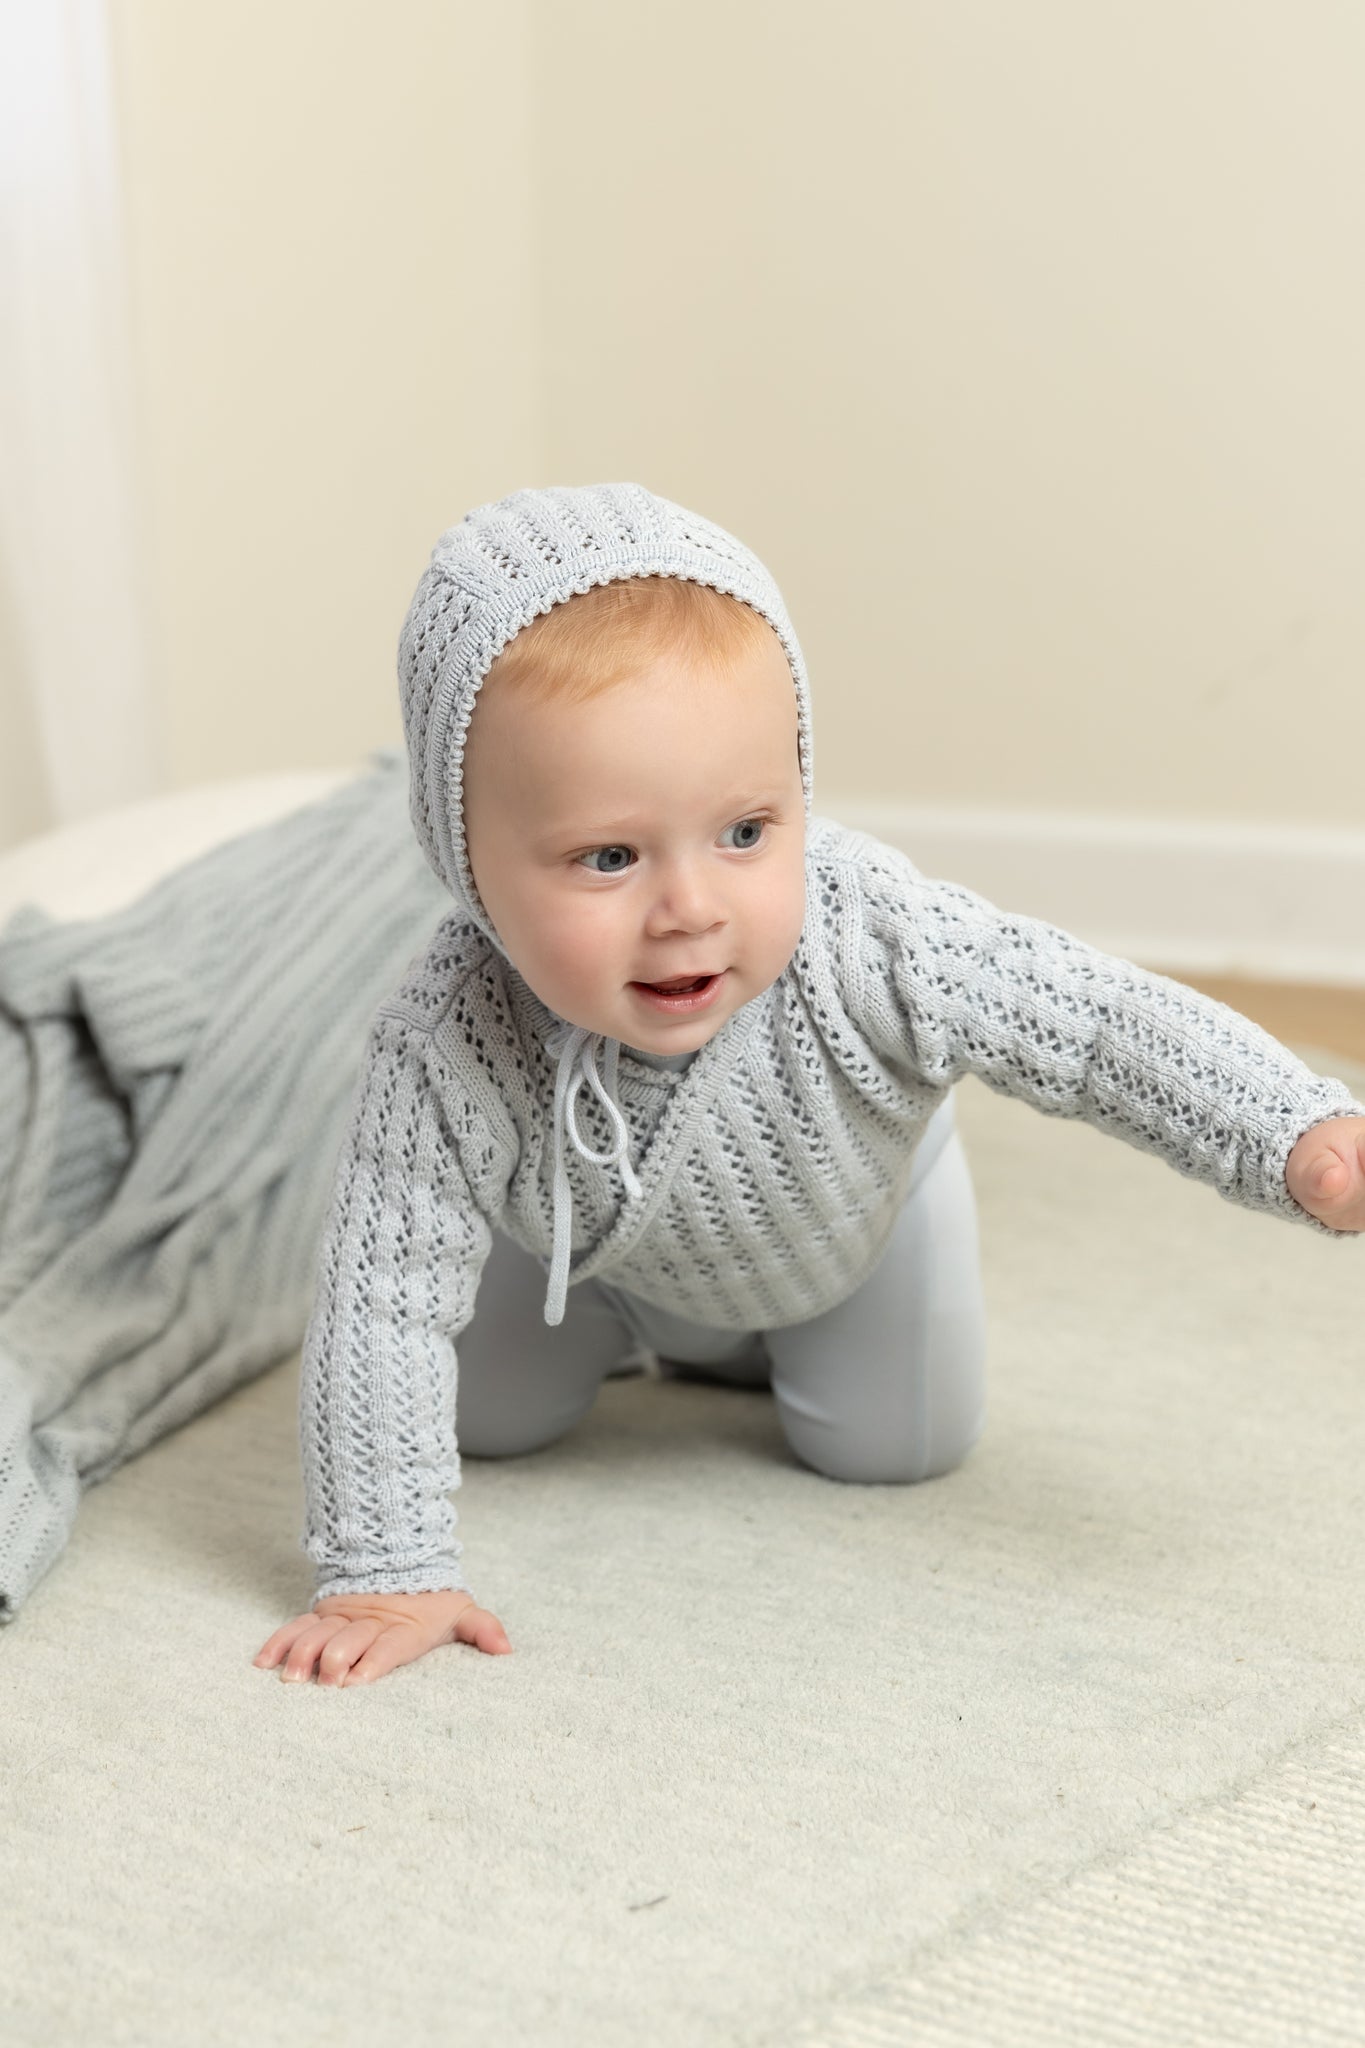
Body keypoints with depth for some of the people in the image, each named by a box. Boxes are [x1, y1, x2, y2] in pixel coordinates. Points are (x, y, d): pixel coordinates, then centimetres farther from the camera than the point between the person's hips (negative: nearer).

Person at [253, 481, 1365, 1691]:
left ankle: (768, 1348, 38)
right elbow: (384, 1297, -38)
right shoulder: (449, 1045, -44)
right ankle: (638, 1335, 43)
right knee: (487, 1420, 12)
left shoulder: (870, 940, -46)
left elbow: (1095, 1024, -38)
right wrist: (385, 1568, -37)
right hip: (591, 1235, 1)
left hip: (852, 1226, 0)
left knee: (896, 1448, 6)